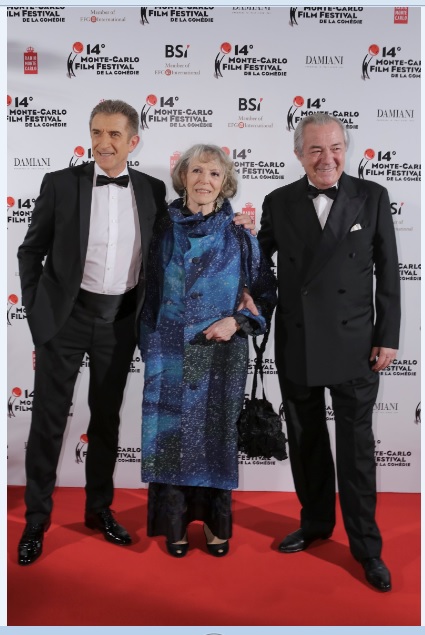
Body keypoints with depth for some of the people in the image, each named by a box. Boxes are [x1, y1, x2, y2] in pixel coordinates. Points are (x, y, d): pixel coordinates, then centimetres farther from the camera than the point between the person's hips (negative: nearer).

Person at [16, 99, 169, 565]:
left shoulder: (152, 190, 1)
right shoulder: (60, 183, -5)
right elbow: (31, 250, 2)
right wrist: (34, 308, -2)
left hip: (120, 319, 2)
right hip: (65, 317, -2)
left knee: (107, 418, 14)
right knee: (49, 418, 5)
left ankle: (99, 509, 31)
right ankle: (36, 519, 21)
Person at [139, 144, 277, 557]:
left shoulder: (239, 236, -1)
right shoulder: (163, 232, 2)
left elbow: (266, 293, 4)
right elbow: (148, 295, 7)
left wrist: (237, 321, -12)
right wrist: (149, 349, 5)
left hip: (222, 353, 0)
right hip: (171, 353, 1)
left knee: (216, 433, 8)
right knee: (171, 432, 4)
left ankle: (216, 522, 26)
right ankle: (175, 522, 22)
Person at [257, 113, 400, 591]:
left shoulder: (372, 197, -1)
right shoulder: (278, 203, 2)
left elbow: (388, 273, 0)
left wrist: (388, 336, -3)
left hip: (353, 344, -2)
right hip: (296, 345, 2)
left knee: (356, 447, 6)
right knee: (306, 442, 16)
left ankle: (365, 545, 23)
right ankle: (315, 522, 36)